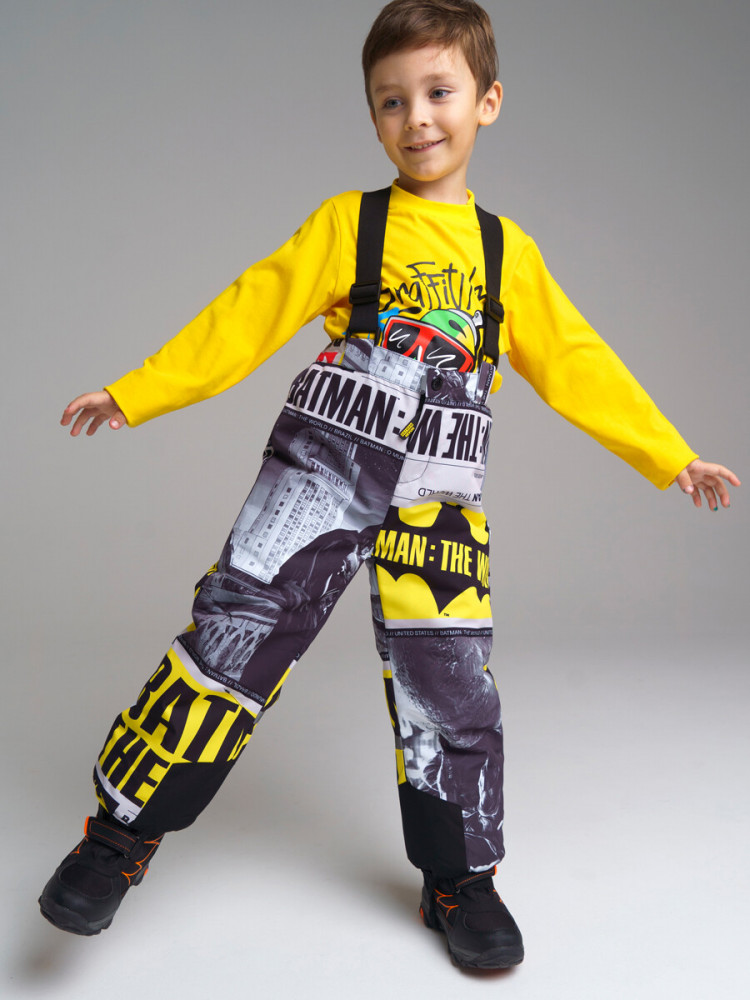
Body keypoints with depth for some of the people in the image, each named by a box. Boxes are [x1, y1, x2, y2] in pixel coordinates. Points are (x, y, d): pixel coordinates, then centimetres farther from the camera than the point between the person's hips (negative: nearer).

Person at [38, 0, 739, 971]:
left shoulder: (506, 250, 11)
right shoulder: (346, 224, 5)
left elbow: (573, 362, 13)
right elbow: (247, 317, 3)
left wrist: (670, 458, 12)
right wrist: (132, 394, -1)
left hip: (435, 499, 2)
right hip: (321, 469, -1)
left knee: (446, 678, 3)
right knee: (237, 632, -8)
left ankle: (458, 879, 22)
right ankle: (122, 831, 8)